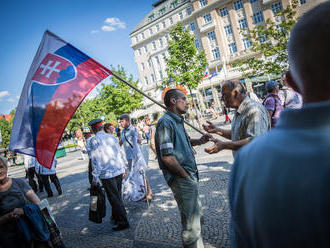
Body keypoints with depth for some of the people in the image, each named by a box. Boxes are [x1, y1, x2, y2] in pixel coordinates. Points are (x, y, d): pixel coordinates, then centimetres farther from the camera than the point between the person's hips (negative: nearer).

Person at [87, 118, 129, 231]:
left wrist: (95, 178, -5)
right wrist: (123, 169, 20)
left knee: (114, 198, 2)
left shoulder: (94, 140, -8)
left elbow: (95, 160, -11)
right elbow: (120, 154, 12)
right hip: (119, 171, 6)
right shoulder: (112, 137, 9)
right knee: (118, 196, 18)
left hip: (107, 174, -6)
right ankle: (115, 217, 34)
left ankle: (123, 222, 8)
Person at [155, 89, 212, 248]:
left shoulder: (177, 121, 13)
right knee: (191, 223, 1)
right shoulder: (166, 122, -18)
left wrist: (199, 141, 8)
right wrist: (185, 175, -15)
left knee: (196, 212, 25)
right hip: (181, 179, -11)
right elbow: (167, 156, -25)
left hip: (190, 177, 11)